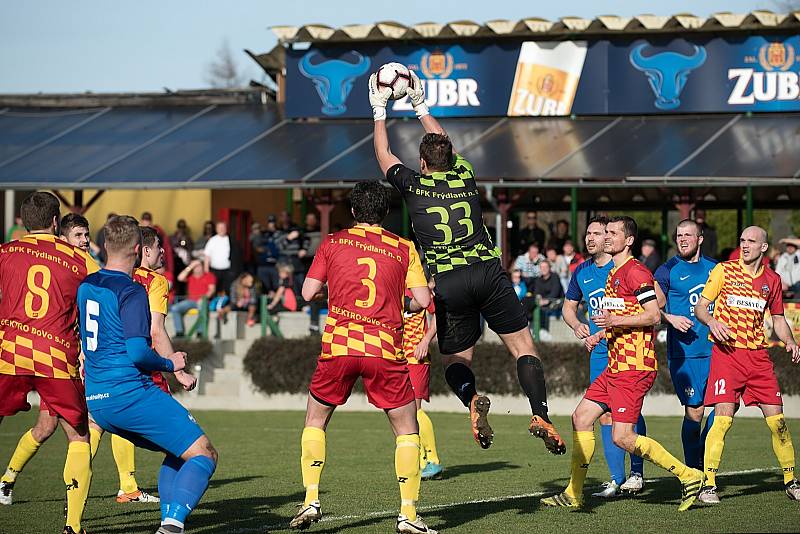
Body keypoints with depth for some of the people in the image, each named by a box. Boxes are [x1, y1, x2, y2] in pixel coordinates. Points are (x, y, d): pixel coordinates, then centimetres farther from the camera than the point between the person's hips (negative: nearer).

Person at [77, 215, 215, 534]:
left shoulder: (85, 286, 13)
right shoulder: (132, 292, -11)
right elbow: (138, 351, -19)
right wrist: (170, 364, -2)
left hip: (95, 401, 8)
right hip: (131, 394, -8)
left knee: (177, 453, 21)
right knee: (204, 454, -5)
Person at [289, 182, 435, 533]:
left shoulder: (332, 243, 9)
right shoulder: (404, 248, 7)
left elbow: (308, 292, 5)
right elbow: (422, 300, 0)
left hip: (338, 346, 1)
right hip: (385, 350, -1)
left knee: (315, 421, 21)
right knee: (407, 430, 11)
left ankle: (311, 500, 10)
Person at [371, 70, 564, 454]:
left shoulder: (414, 186, 5)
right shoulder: (465, 177, 12)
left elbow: (384, 157, 24)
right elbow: (446, 146, 33)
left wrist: (379, 113, 34)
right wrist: (421, 108, 43)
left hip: (447, 282, -1)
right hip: (488, 271, 1)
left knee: (455, 359, 11)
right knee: (523, 347, 5)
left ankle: (472, 399, -22)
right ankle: (540, 415, -15)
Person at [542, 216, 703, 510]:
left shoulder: (635, 271, -12)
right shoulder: (614, 273, 20)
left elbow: (653, 315, -19)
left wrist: (614, 320, -22)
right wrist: (601, 334, 17)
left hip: (634, 367, -10)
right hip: (616, 365, 10)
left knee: (622, 437, -13)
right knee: (581, 417, 8)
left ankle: (688, 476, -4)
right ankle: (573, 494, 14)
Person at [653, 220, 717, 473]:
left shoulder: (715, 268, 12)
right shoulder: (668, 270, -1)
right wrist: (670, 318, -18)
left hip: (714, 349, 4)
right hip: (684, 353, -4)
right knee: (694, 411, -5)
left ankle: (703, 453, 19)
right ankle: (692, 470, 8)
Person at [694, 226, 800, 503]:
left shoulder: (772, 280, 11)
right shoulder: (724, 270, 1)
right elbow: (700, 307, 2)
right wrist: (712, 321, -19)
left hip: (758, 355, 4)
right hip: (727, 353, -3)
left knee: (777, 421, 2)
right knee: (723, 418, -15)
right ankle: (708, 484, -9)